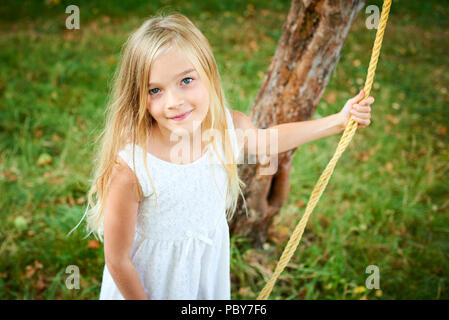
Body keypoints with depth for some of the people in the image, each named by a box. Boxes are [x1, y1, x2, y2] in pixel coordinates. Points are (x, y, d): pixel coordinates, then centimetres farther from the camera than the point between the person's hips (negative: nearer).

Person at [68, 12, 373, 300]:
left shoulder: (230, 128, -19)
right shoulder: (130, 168, -35)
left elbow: (267, 139, 6)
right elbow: (117, 259, -22)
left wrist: (339, 120, 5)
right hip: (148, 279, -4)